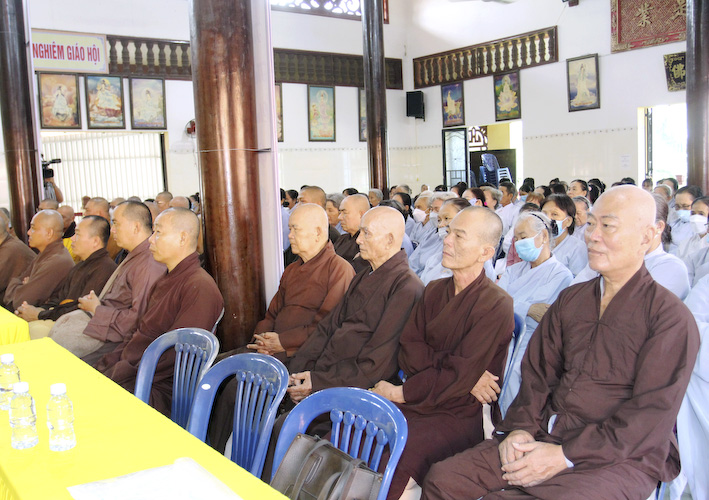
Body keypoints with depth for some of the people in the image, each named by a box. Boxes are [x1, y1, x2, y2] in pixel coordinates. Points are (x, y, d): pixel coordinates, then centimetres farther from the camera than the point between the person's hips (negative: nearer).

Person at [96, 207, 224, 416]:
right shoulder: (164, 281, 19)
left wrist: (115, 376, -18)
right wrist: (105, 366, 7)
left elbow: (172, 354, -20)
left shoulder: (200, 287, -15)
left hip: (160, 389, -9)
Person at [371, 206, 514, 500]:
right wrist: (446, 363, -14)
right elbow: (408, 352, 4)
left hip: (460, 414, -6)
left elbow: (459, 379, -13)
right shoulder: (434, 291, 13)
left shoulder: (496, 305, -9)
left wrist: (398, 393, -10)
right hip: (417, 399, 6)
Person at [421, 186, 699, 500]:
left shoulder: (671, 317, -5)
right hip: (545, 438, 6)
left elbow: (651, 415, -12)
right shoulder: (570, 300, 15)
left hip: (619, 458, -5)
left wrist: (565, 455, -17)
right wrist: (521, 428, -4)